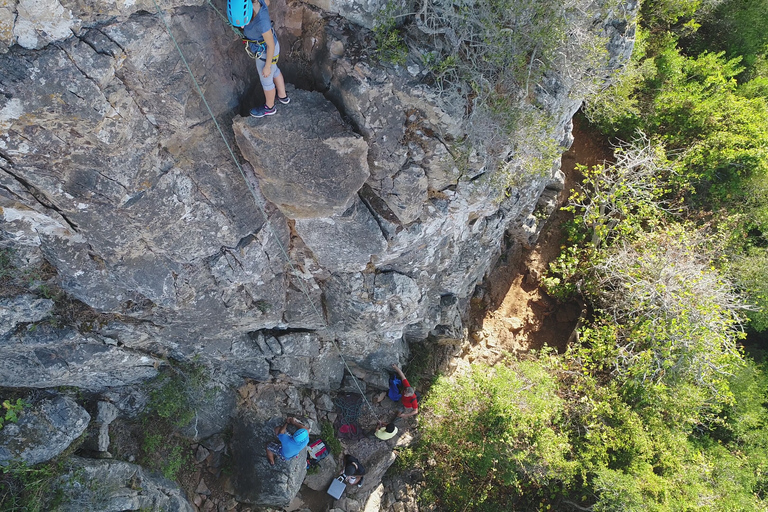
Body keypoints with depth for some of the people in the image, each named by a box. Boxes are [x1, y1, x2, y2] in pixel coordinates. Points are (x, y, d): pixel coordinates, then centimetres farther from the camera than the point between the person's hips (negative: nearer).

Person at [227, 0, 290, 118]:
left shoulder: (261, 21, -39)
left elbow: (271, 45, -25)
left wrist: (267, 66, -12)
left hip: (266, 52, -7)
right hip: (263, 44, 7)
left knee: (266, 81, 19)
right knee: (274, 71, 30)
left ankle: (269, 107, 45)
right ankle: (283, 96, 53)